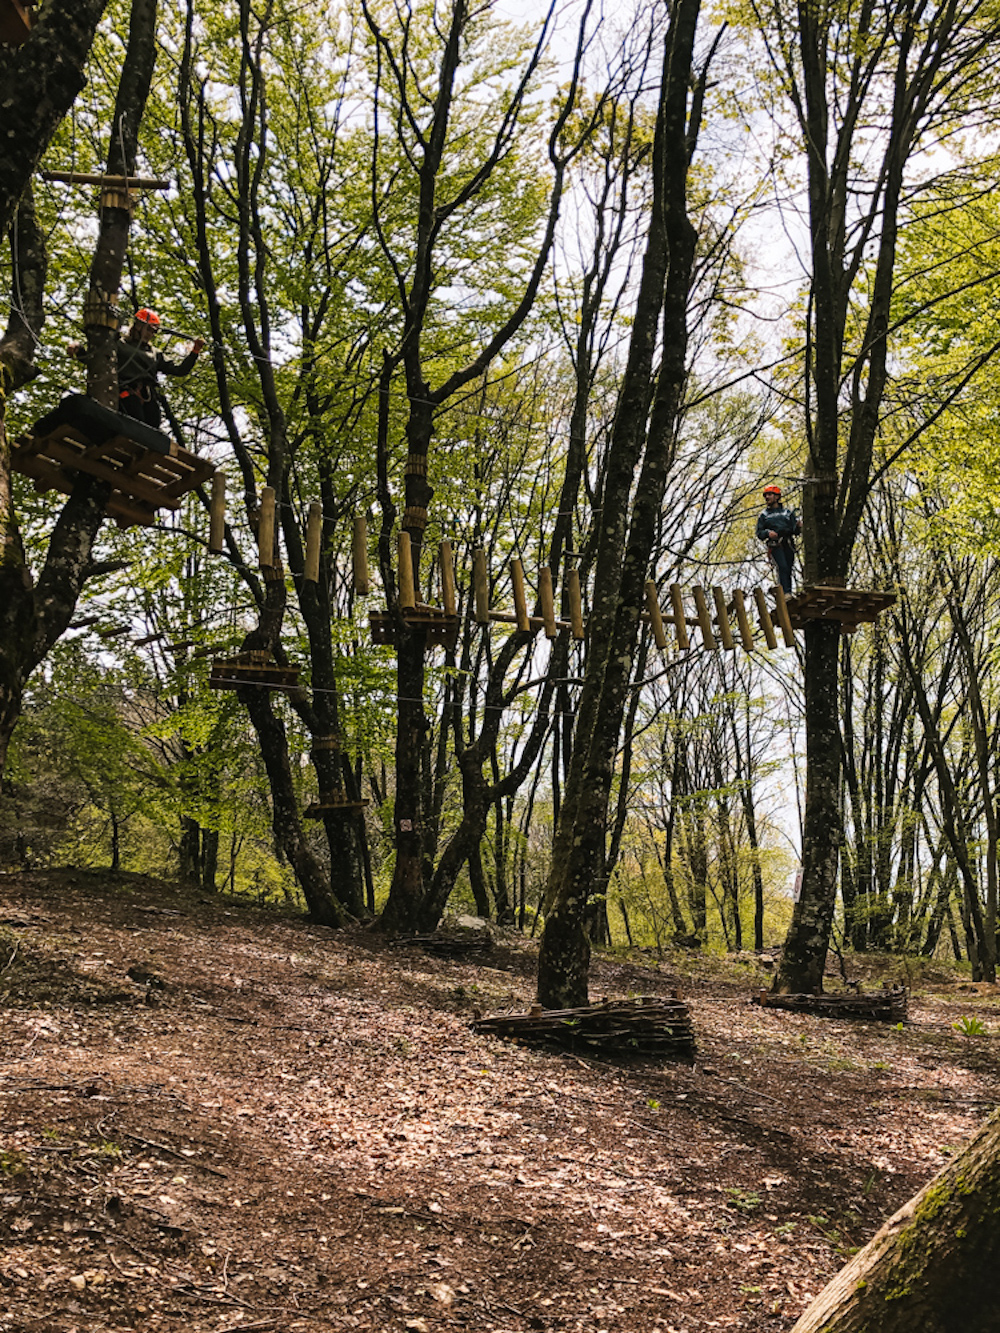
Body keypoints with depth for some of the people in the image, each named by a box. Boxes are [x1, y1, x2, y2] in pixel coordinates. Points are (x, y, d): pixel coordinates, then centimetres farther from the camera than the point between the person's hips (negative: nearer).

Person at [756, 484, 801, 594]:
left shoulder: (788, 512, 22)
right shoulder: (764, 515, 20)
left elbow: (795, 531, 14)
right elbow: (759, 534, 12)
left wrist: (798, 527, -10)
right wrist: (768, 533, -10)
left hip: (788, 545, 2)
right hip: (775, 546, -2)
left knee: (788, 571, -3)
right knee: (782, 568, -21)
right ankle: (785, 593, -30)